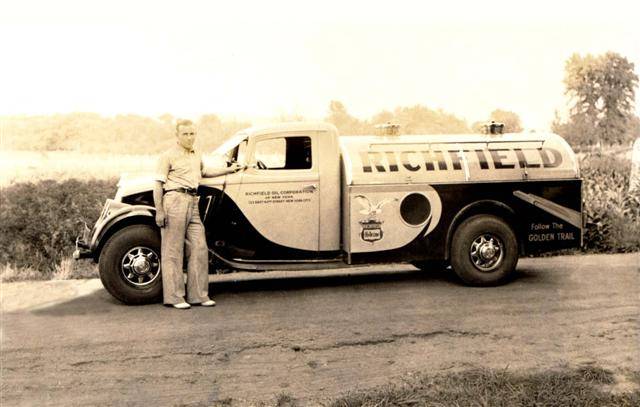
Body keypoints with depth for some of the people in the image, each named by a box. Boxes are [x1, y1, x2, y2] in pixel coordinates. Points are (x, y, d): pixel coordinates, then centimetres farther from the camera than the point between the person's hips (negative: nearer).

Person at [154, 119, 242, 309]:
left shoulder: (197, 156, 21)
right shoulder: (168, 156, -1)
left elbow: (204, 173, 41)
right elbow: (158, 184, -4)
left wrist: (229, 170, 40)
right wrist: (159, 211, -12)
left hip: (193, 204, 7)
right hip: (175, 200, -7)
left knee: (199, 248, 4)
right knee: (173, 251, -3)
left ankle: (198, 294, 10)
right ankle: (173, 297, 1)